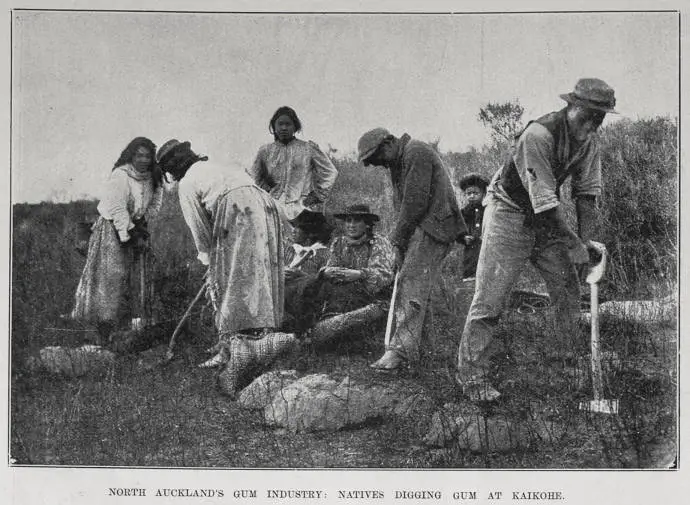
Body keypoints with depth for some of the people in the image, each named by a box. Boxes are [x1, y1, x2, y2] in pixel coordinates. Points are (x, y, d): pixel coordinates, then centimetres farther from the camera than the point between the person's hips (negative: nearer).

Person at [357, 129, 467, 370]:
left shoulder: (417, 153, -12)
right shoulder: (398, 162, 20)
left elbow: (415, 200, -19)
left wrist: (398, 238, -12)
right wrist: (400, 240, 8)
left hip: (433, 225, -10)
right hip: (419, 228, 10)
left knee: (412, 284, -17)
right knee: (419, 288, 12)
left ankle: (401, 348, -23)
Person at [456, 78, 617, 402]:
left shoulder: (588, 139, -4)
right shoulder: (538, 135, -29)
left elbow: (587, 192, 3)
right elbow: (544, 200, -29)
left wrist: (586, 240, -5)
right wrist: (572, 243, -26)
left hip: (547, 217, 8)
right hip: (510, 214, -7)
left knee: (568, 286, 8)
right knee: (490, 297, -11)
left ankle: (568, 351, 27)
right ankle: (472, 376, -6)